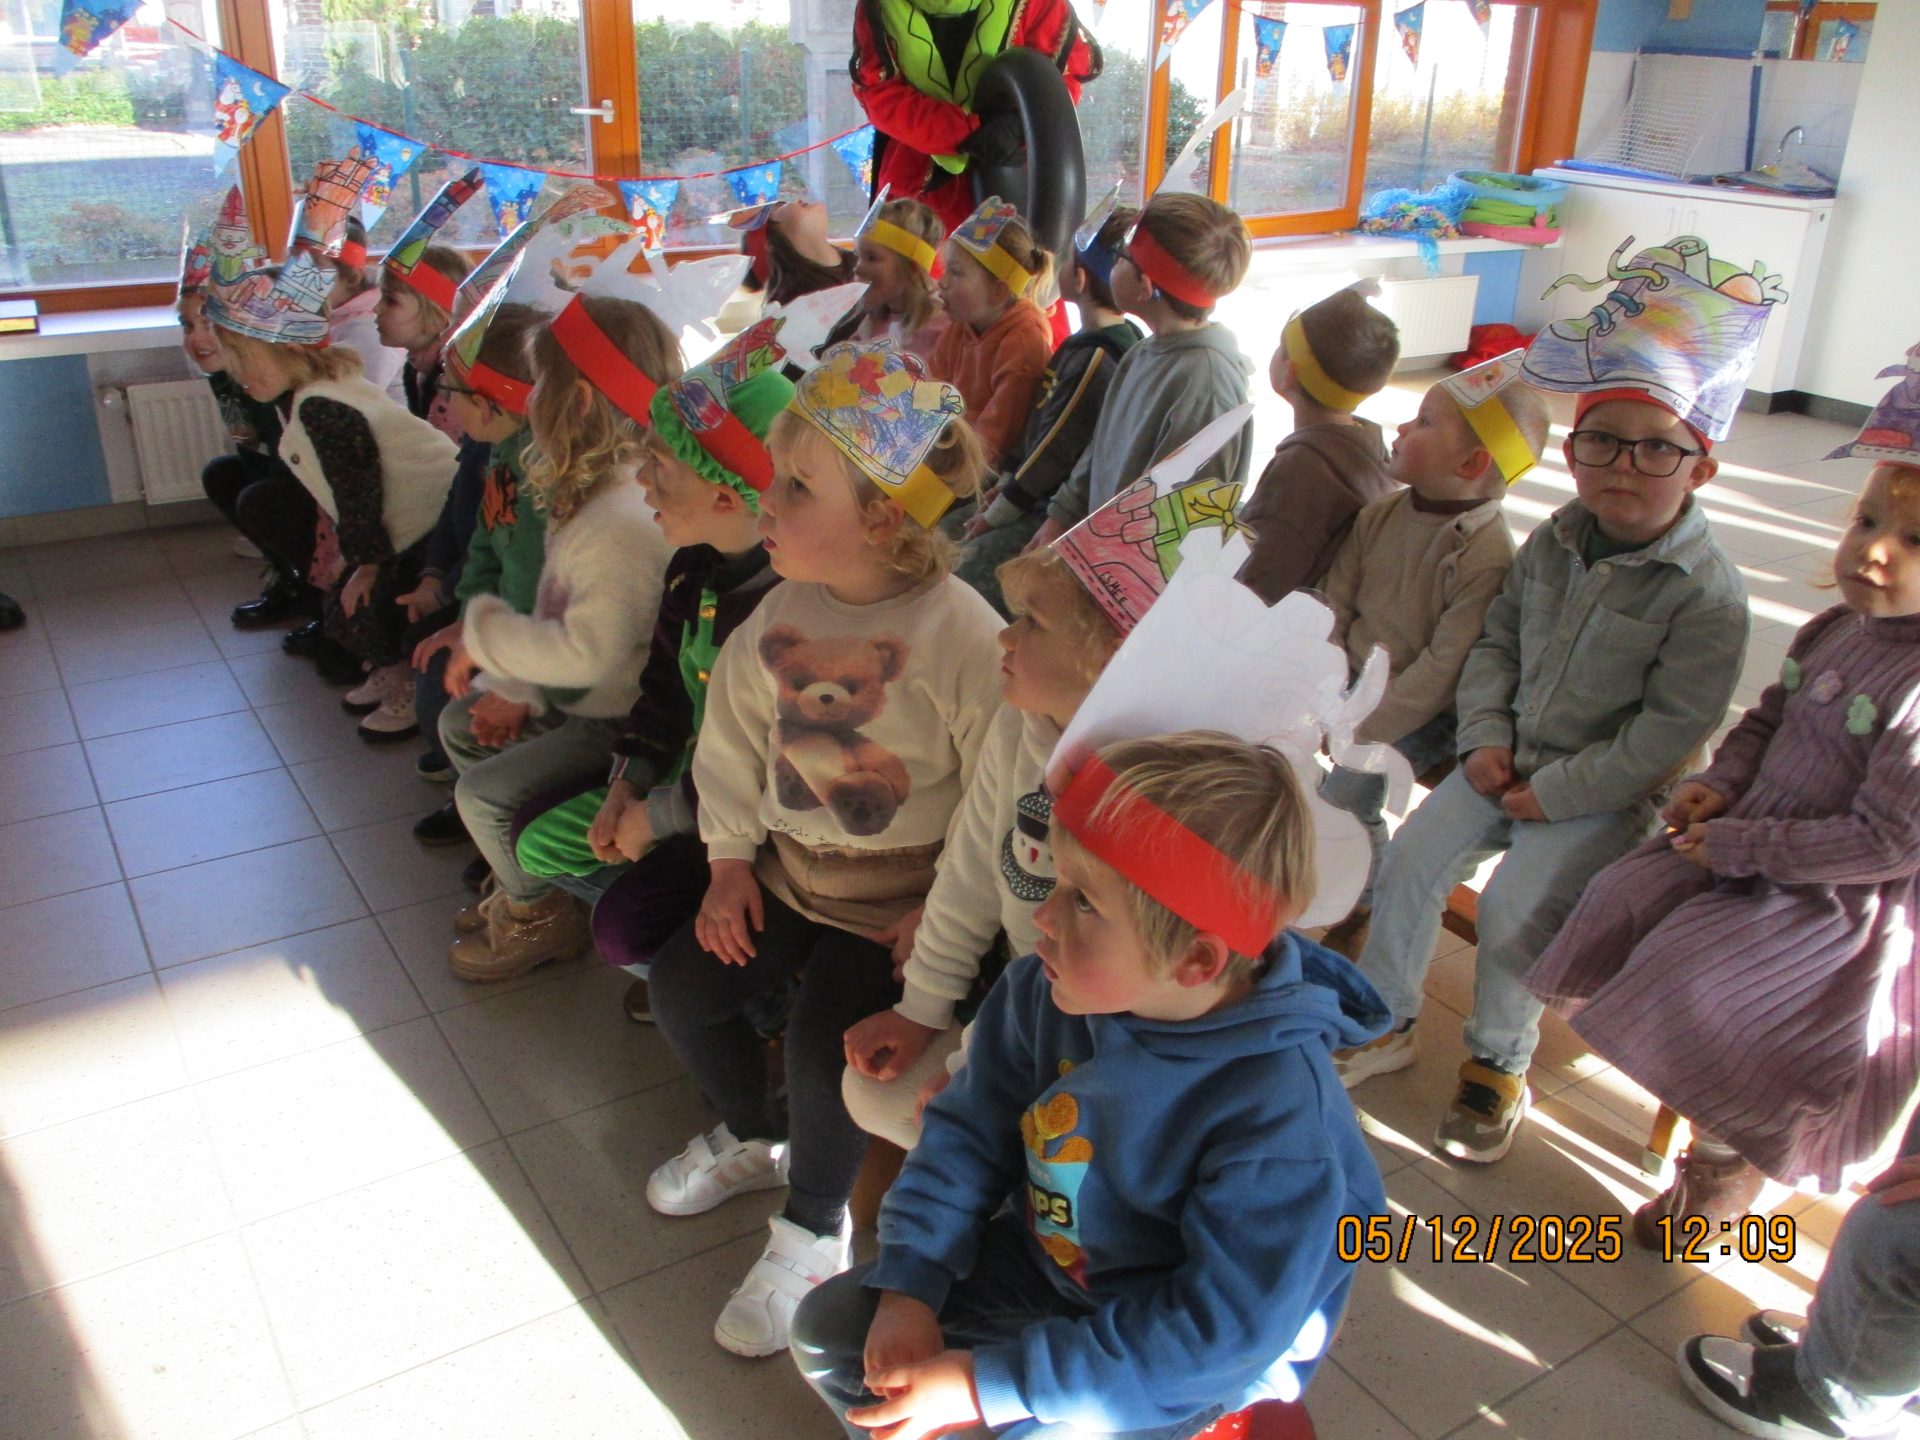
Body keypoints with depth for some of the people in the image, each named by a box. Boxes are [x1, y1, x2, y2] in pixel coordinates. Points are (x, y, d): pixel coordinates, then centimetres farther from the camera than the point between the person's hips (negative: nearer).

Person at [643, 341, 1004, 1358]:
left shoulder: (963, 637, -24)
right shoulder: (786, 609, -4)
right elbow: (734, 735, 8)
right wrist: (730, 861, 3)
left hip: (900, 899, -7)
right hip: (788, 867, 7)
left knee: (819, 1044, -21)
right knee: (680, 985, 2)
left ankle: (814, 1226, 9)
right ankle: (752, 1137, 32)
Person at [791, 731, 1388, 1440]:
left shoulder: (1276, 1119, -34)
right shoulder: (1047, 992, -18)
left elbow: (1222, 1332, -29)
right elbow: (972, 1129, -4)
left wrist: (987, 1383, -29)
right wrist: (910, 1289, -14)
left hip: (1191, 1361, -5)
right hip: (1044, 1256, 5)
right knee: (825, 1328, 4)